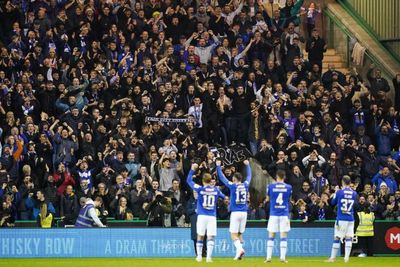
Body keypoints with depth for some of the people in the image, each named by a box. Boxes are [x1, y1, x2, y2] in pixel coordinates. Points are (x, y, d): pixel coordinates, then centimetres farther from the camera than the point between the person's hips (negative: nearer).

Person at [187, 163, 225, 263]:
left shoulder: (200, 189, -4)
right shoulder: (216, 190, 3)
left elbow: (189, 180, 6)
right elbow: (223, 196, 24)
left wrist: (193, 169, 14)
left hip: (202, 216, -1)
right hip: (212, 216, 1)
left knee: (200, 236, 9)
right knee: (210, 237, -1)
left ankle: (199, 256, 14)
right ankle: (209, 257, -10)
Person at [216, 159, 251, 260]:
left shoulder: (233, 186, -7)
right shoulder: (245, 185, 4)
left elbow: (222, 177, 1)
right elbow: (249, 175, 23)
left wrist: (218, 166, 10)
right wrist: (247, 165, 37)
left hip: (235, 212, -5)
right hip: (244, 212, 5)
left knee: (234, 234, -3)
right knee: (240, 233, 11)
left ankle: (240, 248, -25)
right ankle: (238, 253, 5)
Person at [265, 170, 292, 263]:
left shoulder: (271, 186, -3)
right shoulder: (288, 187, -1)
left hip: (273, 214, 0)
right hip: (284, 214, 0)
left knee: (271, 237, 5)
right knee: (283, 237, 2)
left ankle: (269, 257, 0)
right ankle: (283, 257, -4)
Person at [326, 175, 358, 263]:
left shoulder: (339, 192, -7)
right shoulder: (354, 193, 3)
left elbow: (333, 203, 7)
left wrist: (335, 192, 20)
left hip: (341, 219, -3)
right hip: (351, 219, 3)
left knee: (337, 238, 2)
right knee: (348, 238, 3)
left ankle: (332, 257, 7)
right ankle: (346, 258, -5)